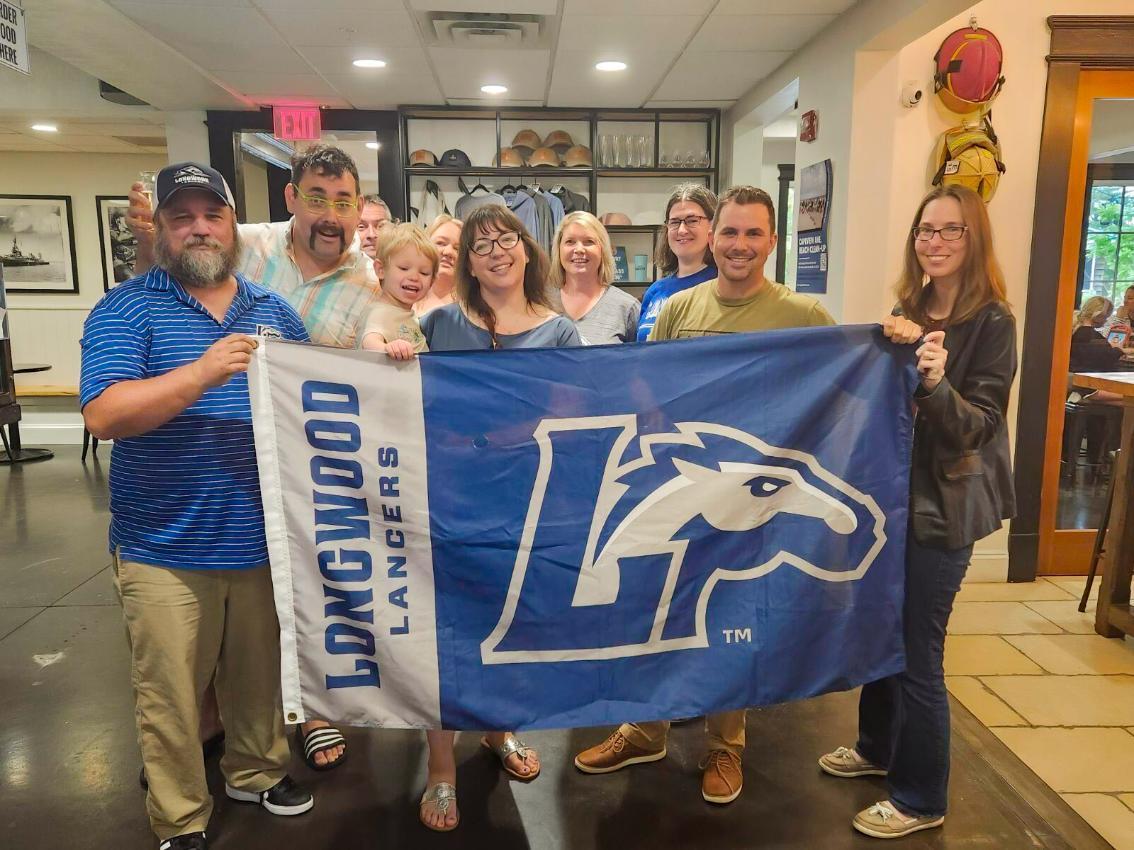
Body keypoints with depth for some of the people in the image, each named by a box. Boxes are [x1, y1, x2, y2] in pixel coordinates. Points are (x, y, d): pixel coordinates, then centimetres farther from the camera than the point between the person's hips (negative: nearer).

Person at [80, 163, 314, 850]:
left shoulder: (274, 311, 10)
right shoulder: (126, 309, -4)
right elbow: (104, 414, -17)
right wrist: (204, 370, -27)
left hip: (263, 538, 4)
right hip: (167, 548, -3)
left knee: (262, 677, 18)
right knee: (172, 697, 8)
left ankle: (257, 771, 42)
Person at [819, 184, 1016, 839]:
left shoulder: (992, 323, -13)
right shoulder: (909, 310, 7)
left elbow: (974, 426, -19)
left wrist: (935, 381, -35)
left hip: (942, 506, -7)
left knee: (917, 653, 1)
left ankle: (921, 798, 21)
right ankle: (878, 747, 40)